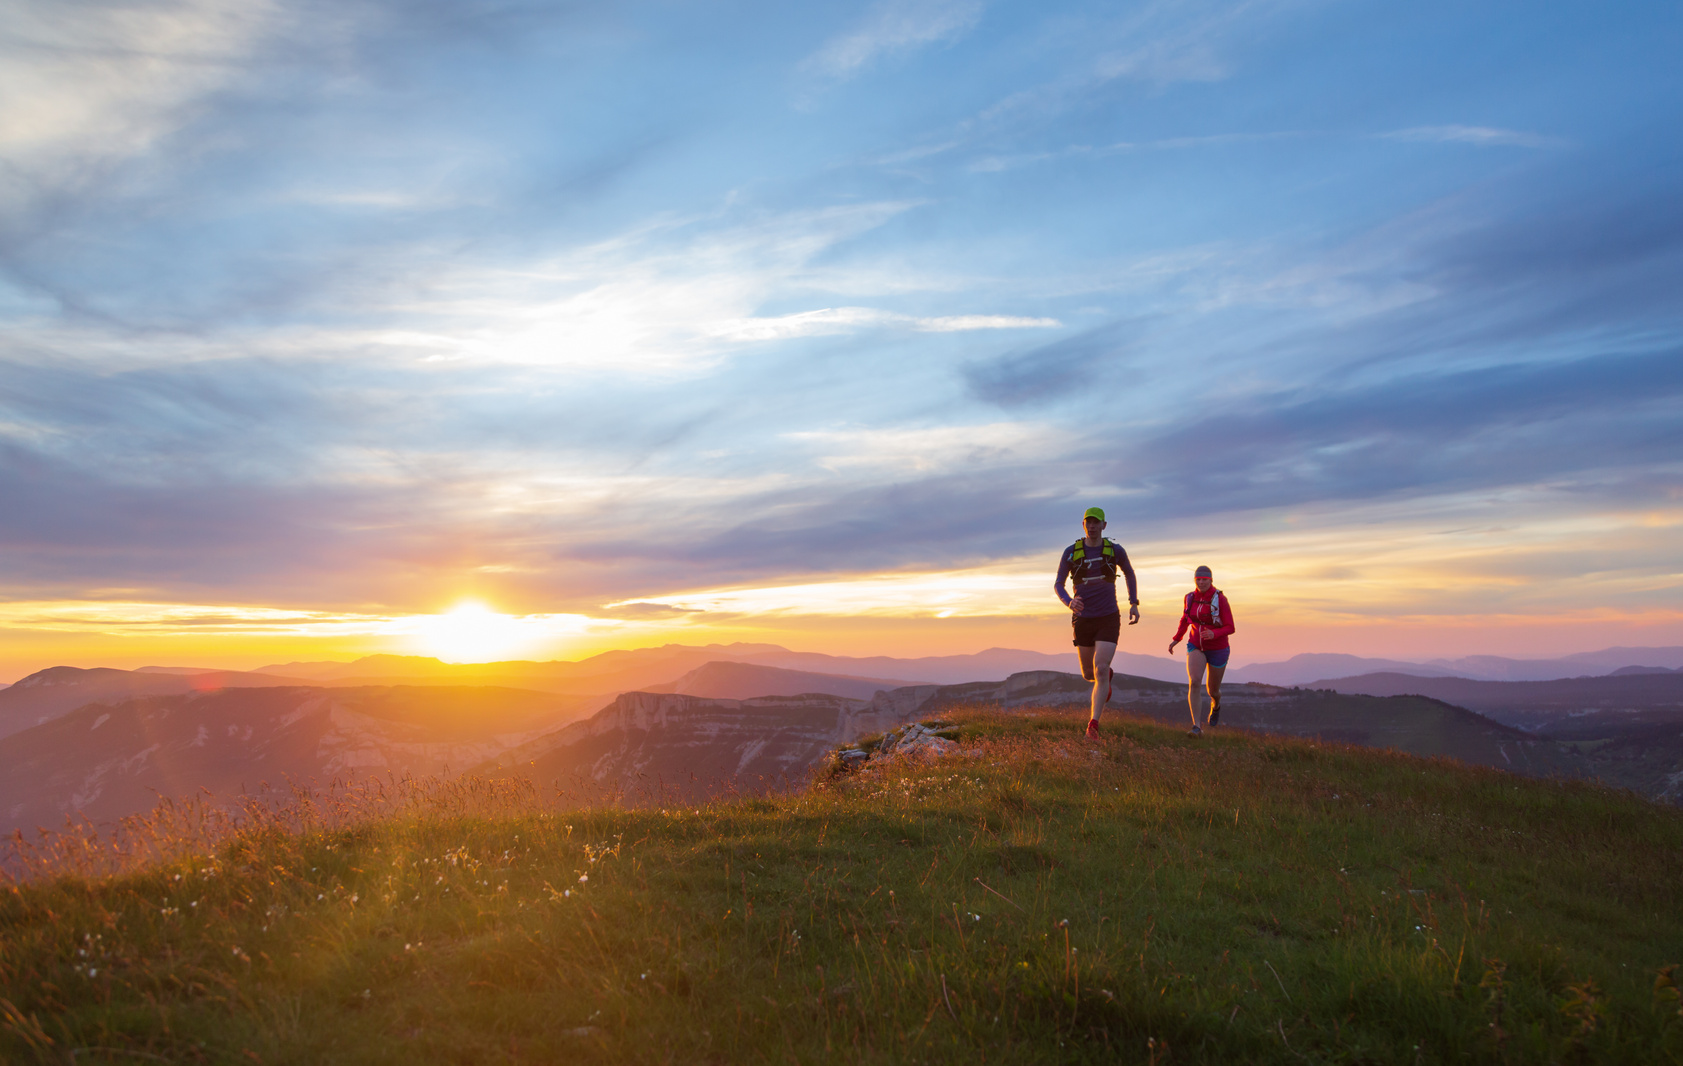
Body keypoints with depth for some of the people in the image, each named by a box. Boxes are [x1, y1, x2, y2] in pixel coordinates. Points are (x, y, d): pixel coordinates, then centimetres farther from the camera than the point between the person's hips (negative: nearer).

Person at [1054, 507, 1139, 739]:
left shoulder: (1115, 550, -2)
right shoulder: (1071, 552, -4)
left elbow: (1129, 573, 18)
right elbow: (1058, 584, 1)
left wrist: (1134, 604, 11)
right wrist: (1069, 602, -22)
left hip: (1109, 620, -2)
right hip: (1083, 620, 2)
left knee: (1100, 671, -19)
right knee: (1088, 674, 15)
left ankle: (1093, 725, -16)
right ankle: (1107, 676, 54)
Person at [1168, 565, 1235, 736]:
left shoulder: (1220, 599, -16)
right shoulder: (1189, 598, -4)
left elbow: (1230, 628, -14)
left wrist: (1214, 634, -33)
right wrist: (1176, 639, 14)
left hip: (1218, 649, -2)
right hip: (1196, 647, 2)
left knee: (1213, 691, 15)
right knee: (1194, 682, -24)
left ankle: (1215, 705, 53)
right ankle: (1197, 727, -24)